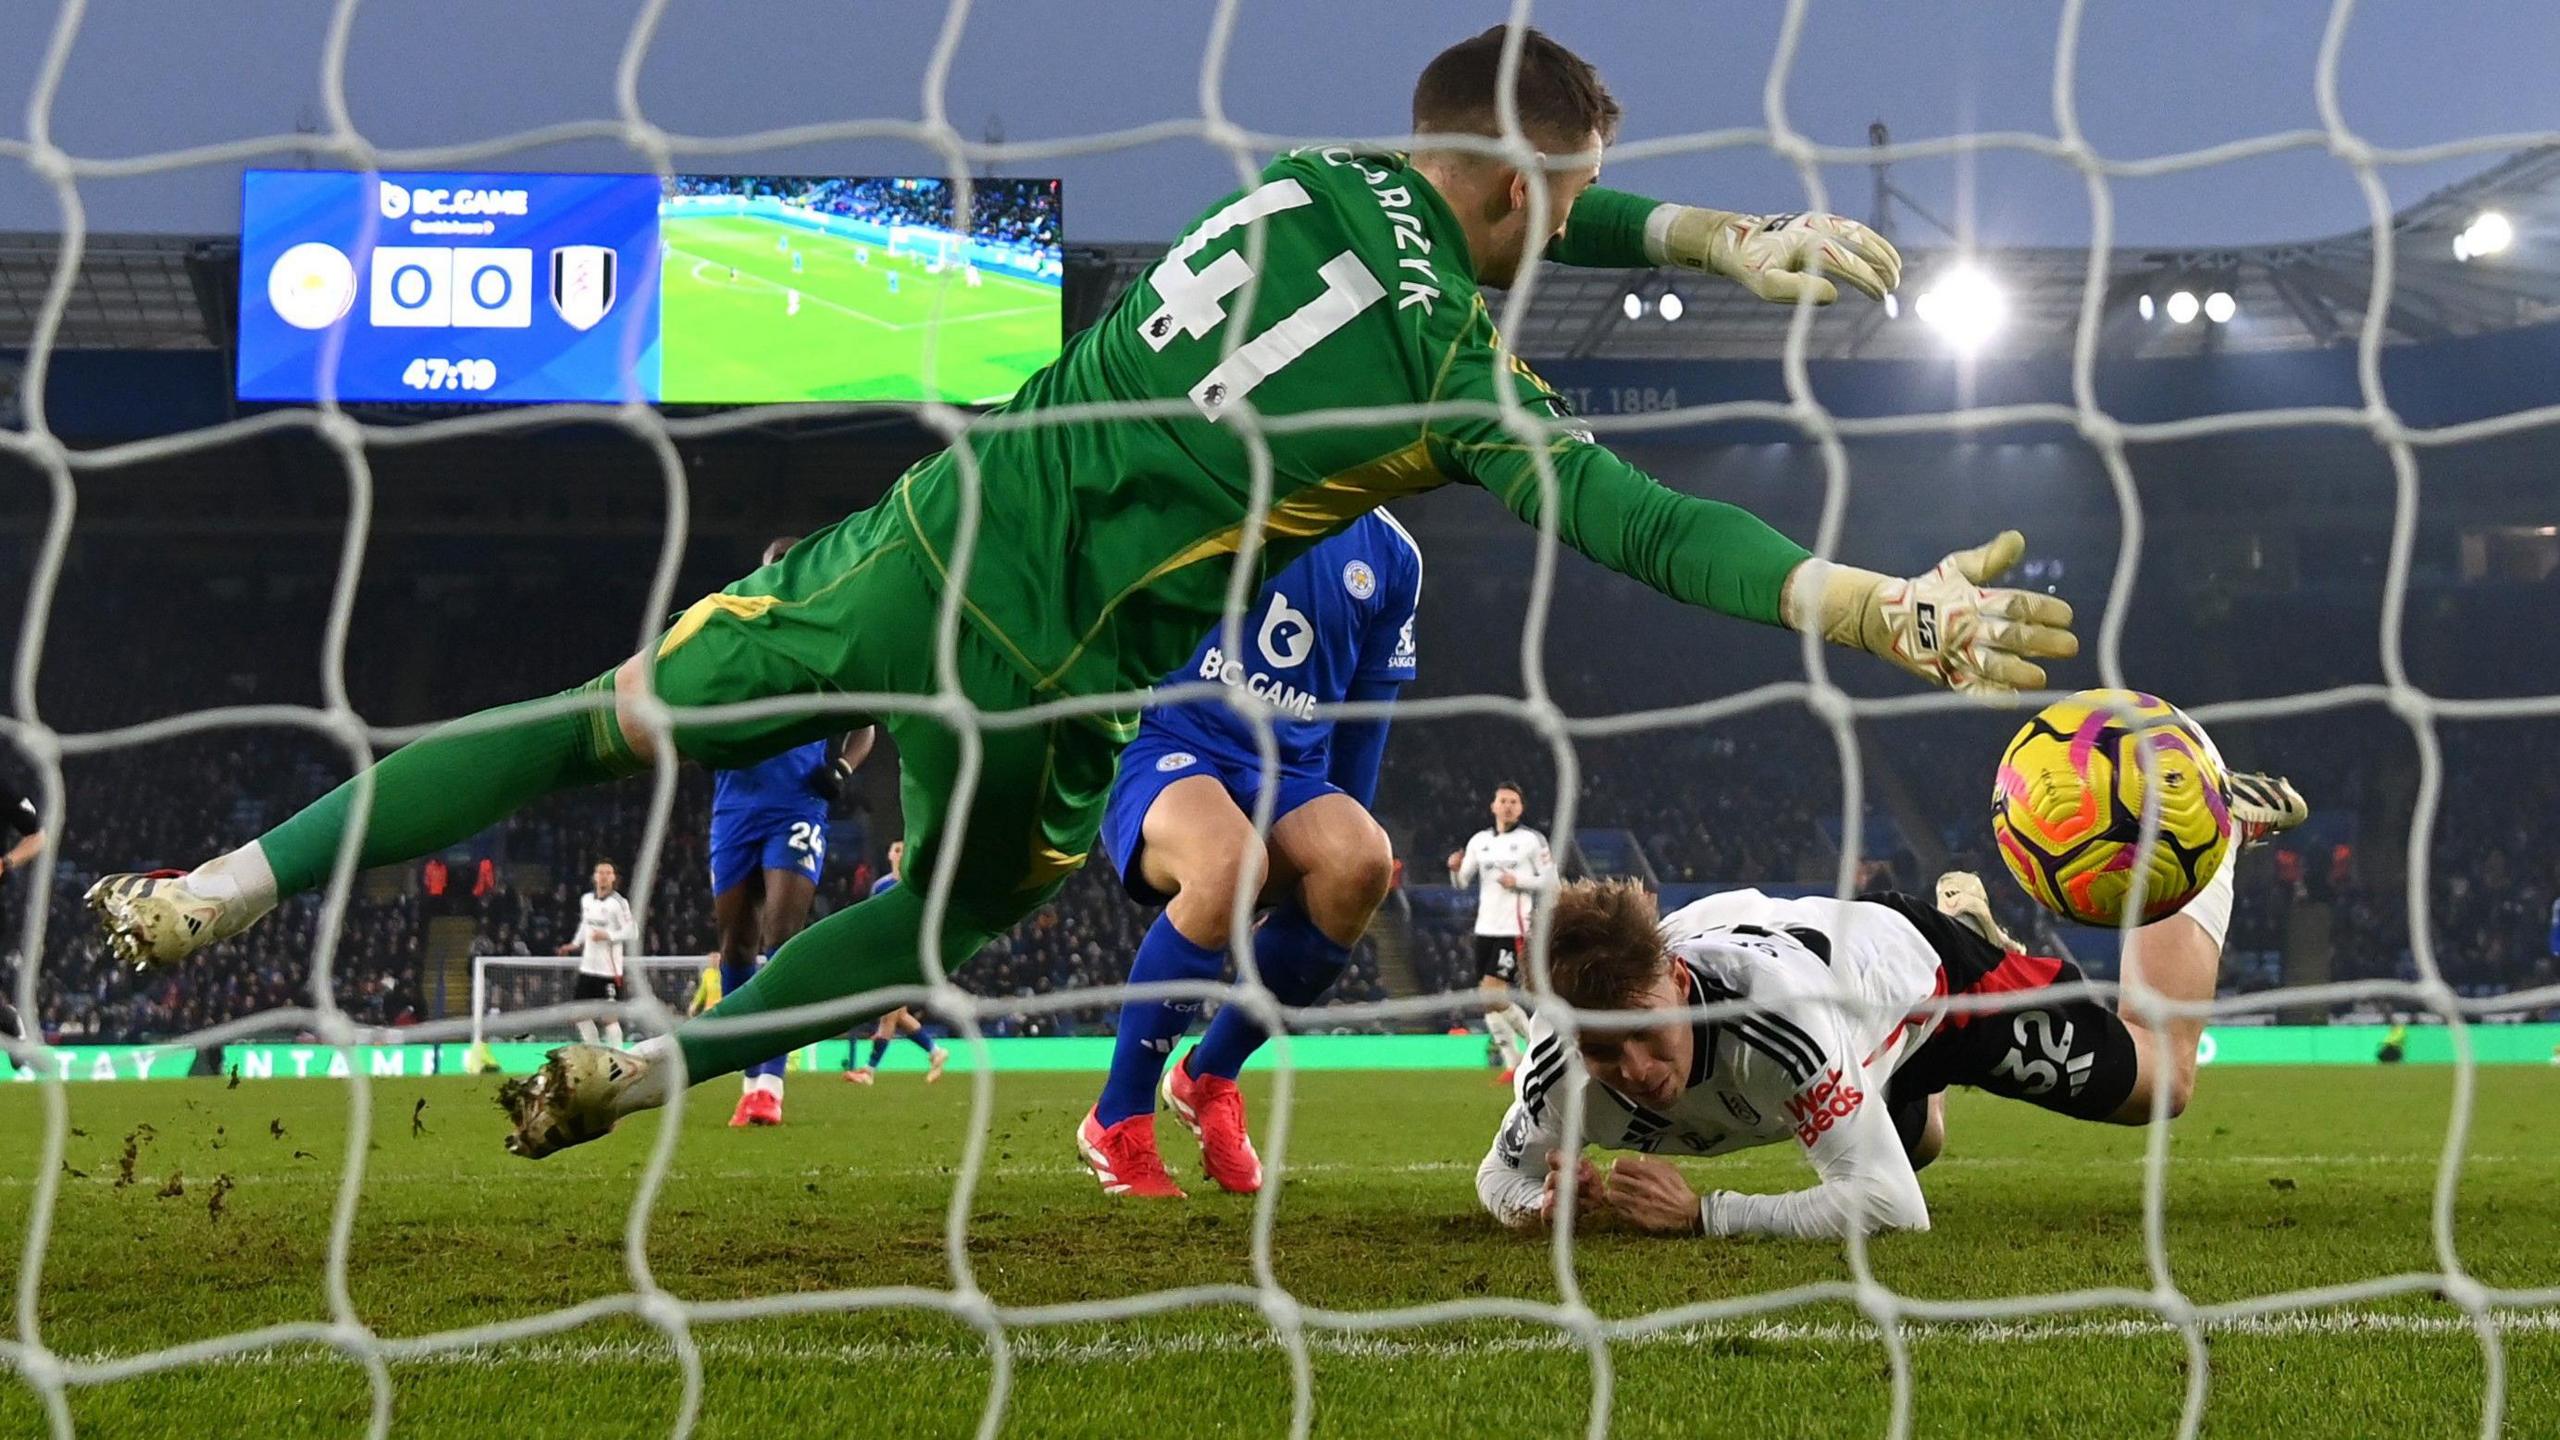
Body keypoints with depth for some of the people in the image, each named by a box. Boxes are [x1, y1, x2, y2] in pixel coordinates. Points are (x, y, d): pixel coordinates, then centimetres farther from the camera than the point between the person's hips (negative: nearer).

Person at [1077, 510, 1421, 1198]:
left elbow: (1365, 715, 20)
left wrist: (1349, 828, 19)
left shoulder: (1392, 556, 12)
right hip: (1165, 744, -4)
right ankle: (1116, 1123, -20)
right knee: (1230, 859, -38)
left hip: (1285, 773, 4)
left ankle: (1209, 1078, -7)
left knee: (1363, 862, -30)